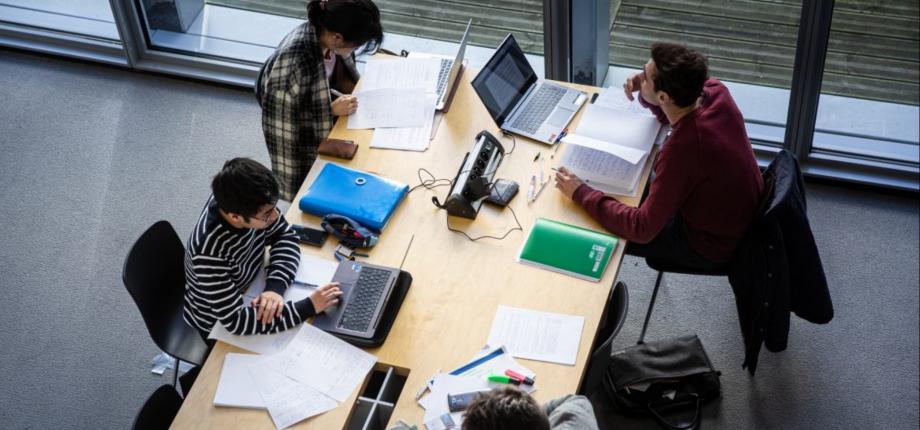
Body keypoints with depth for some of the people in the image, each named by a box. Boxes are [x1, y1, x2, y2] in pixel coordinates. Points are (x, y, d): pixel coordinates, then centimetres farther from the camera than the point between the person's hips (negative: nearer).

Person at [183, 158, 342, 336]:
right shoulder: (210, 252, -39)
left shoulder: (246, 202, -23)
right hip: (219, 325, -5)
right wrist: (309, 306, -38)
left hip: (246, 296, 5)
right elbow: (235, 321, -37)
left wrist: (276, 287, -25)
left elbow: (285, 237, -8)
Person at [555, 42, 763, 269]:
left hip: (712, 246, -8)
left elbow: (642, 229, -31)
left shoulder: (681, 149, -39)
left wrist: (581, 193, -24)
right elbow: (670, 112, 9)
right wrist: (646, 93, -12)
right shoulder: (715, 91, -16)